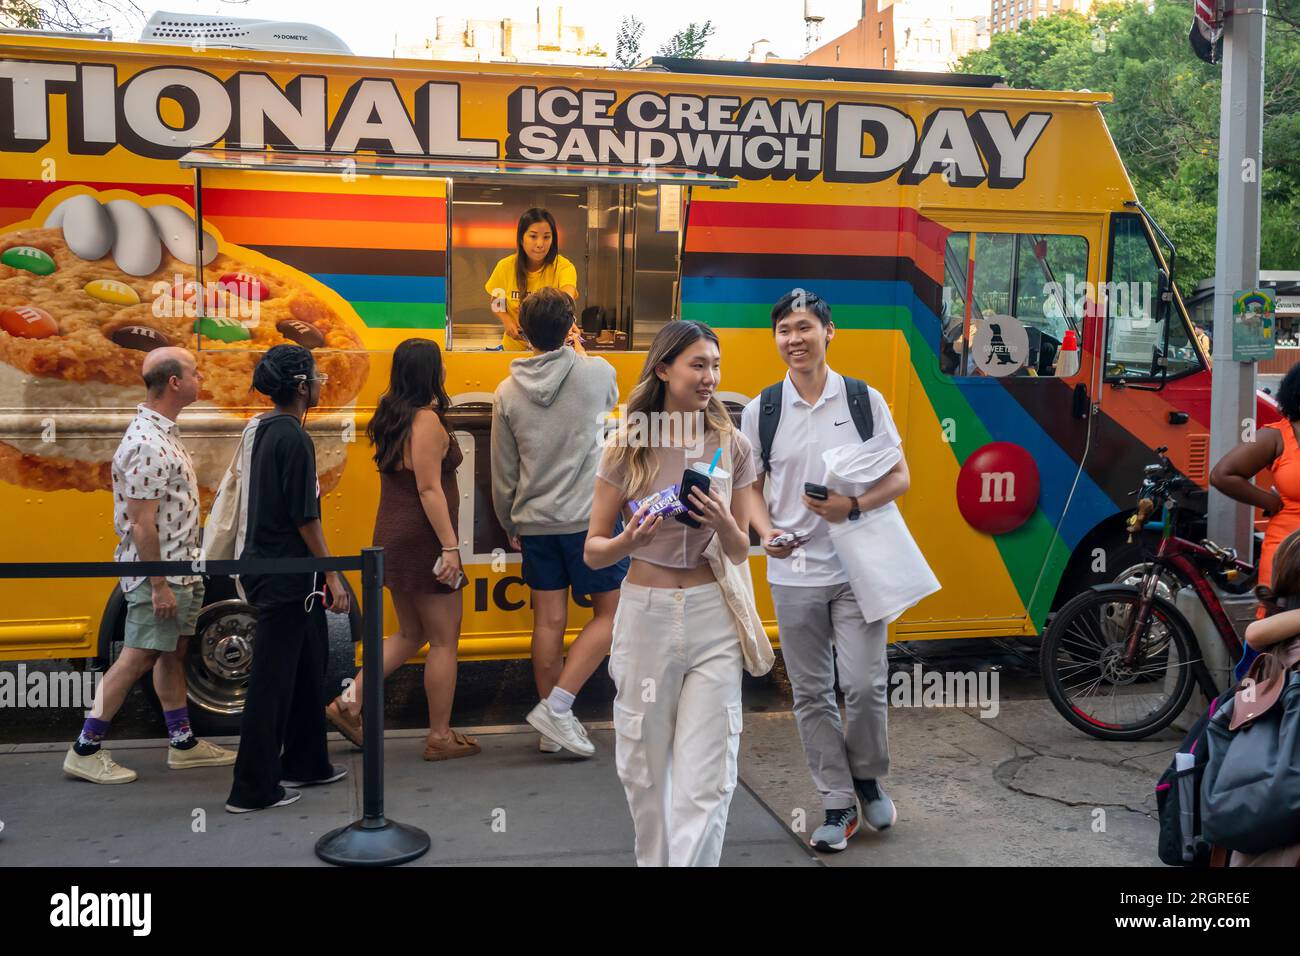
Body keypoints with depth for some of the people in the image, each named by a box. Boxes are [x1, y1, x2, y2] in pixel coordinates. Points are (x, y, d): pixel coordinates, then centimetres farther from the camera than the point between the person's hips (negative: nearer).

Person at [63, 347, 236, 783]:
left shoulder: (163, 432, 11)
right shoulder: (148, 445, -21)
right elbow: (141, 522, -23)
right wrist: (159, 585, -22)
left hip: (180, 568, 10)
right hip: (159, 572, -10)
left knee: (173, 653, 15)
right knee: (137, 658, -3)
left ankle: (182, 742, 25)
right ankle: (85, 751, 6)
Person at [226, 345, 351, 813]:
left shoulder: (266, 430, 10)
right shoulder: (293, 438, -18)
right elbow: (304, 517, -20)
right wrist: (333, 576, -16)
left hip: (267, 566, 10)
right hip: (284, 577, -10)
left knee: (308, 664, 19)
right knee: (273, 679, -2)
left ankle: (305, 762, 30)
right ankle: (253, 788, 6)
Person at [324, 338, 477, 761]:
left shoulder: (391, 418, 10)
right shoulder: (428, 421, -16)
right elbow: (429, 489, -21)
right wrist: (450, 545, -20)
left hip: (394, 538, 9)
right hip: (423, 541, -9)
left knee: (410, 634, 20)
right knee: (444, 639, 2)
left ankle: (349, 702, 15)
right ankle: (440, 737, 9)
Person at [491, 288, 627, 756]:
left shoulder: (508, 392, 1)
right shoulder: (596, 373, -7)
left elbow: (503, 471, 6)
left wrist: (511, 525, 19)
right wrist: (576, 354, 31)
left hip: (534, 522, 4)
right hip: (589, 518, -4)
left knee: (549, 621, 9)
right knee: (609, 613, 9)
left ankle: (553, 728, 17)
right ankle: (557, 705, -2)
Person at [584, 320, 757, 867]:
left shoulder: (732, 447, 2)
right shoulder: (628, 449, -2)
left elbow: (740, 553, 8)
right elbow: (592, 552, 1)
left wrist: (723, 524, -15)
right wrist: (629, 540, -21)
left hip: (712, 619, 0)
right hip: (645, 615, 0)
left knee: (705, 780, -3)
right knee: (644, 770, 11)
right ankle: (653, 861, 33)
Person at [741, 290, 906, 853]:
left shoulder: (864, 400, -1)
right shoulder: (760, 411, 2)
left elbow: (899, 477, 1)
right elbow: (751, 486, 9)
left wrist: (853, 506, -16)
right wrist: (767, 532, -10)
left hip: (857, 568, -1)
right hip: (793, 574, 2)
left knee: (864, 685, -3)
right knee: (811, 695, 7)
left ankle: (867, 778, 26)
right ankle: (838, 804, 21)